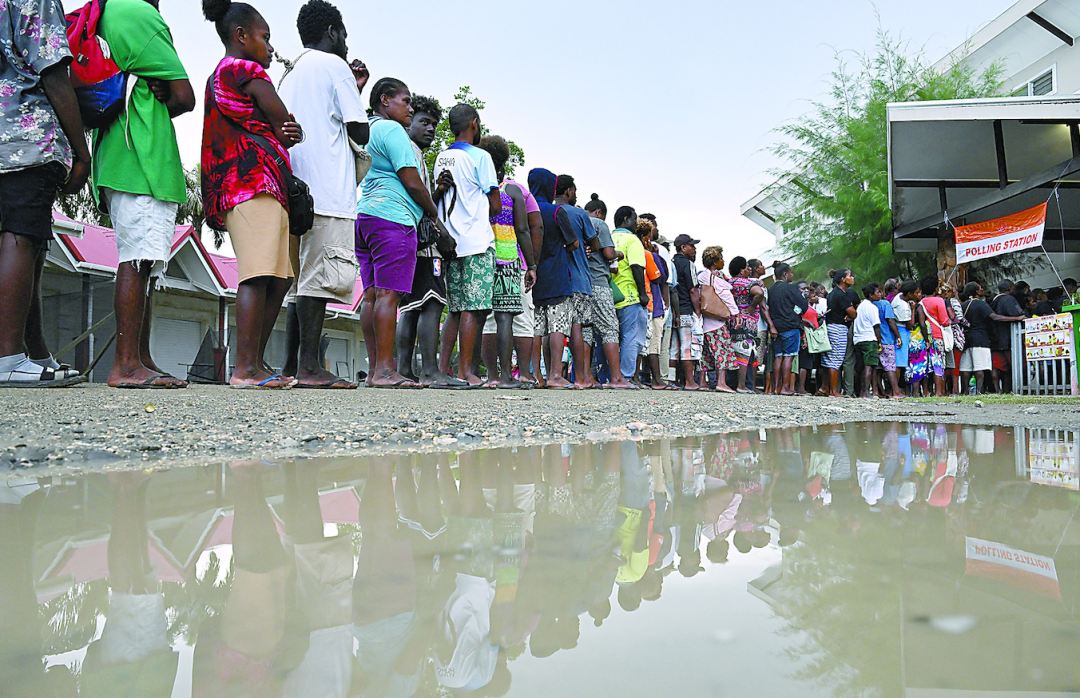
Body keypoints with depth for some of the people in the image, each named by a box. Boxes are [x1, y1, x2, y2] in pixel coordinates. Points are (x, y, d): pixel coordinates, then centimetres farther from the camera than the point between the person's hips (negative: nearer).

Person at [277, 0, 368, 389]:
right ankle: (309, 366, -14)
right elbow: (360, 133, -4)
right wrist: (357, 91, 15)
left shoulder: (290, 75, 26)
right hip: (329, 193, -8)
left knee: (303, 278, 9)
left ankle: (291, 364, 8)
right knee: (322, 277, -11)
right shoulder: (335, 66, 2)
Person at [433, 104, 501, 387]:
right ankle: (465, 371, -5)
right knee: (473, 309, -6)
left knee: (456, 308, 11)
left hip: (450, 242, 7)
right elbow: (496, 206, -5)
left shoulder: (441, 158, 15)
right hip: (477, 242, -7)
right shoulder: (479, 156, -5)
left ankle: (443, 367, 8)